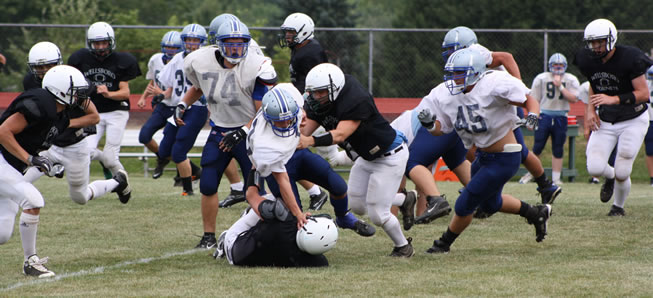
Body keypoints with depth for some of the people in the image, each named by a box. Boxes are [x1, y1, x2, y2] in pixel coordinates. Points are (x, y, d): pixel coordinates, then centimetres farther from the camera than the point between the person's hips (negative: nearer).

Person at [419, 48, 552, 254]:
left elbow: (529, 101, -15)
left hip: (504, 159, -8)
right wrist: (429, 124, -21)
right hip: (483, 157, 8)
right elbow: (441, 129, 1)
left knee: (464, 206, -1)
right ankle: (536, 213, 48)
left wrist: (532, 116, -36)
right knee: (489, 204, 27)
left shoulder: (495, 84, -25)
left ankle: (444, 244, 24)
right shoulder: (445, 94, -7)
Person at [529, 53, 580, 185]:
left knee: (558, 150, 5)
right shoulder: (541, 79, 2)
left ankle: (556, 178, 11)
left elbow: (574, 99, -9)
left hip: (560, 118, 1)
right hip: (544, 115, -1)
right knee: (537, 147, -5)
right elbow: (534, 100, 5)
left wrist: (560, 86, -15)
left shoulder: (571, 80, 3)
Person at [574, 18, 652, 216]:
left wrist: (613, 99, -31)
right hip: (605, 122, 4)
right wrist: (590, 109, -1)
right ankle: (610, 177, 26)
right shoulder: (588, 61, -6)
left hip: (633, 121, -4)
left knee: (622, 174, -6)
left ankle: (619, 206, 26)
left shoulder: (629, 59, -22)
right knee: (595, 168, -12)